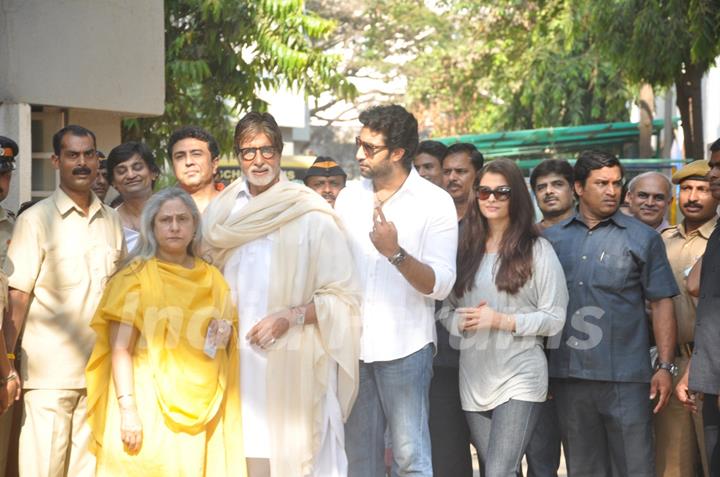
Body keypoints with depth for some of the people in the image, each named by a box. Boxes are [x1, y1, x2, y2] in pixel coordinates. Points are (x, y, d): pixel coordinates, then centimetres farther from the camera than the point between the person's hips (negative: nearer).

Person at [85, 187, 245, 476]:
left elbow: (227, 339, 24)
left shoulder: (212, 279, 13)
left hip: (201, 410, 4)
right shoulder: (136, 276, -3)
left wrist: (225, 334, 1)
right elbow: (120, 349, -9)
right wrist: (127, 410, -18)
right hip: (150, 409, -4)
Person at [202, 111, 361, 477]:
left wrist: (291, 316, -14)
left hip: (293, 367, -3)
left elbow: (341, 296, -3)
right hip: (235, 362, 3)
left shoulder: (312, 216, -2)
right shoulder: (219, 214, 11)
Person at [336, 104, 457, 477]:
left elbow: (441, 284, -14)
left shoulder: (435, 203, -6)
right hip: (353, 345, 5)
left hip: (404, 348, -5)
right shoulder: (349, 196, 8)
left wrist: (396, 253, -28)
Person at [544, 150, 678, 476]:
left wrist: (665, 367, -7)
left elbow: (662, 303, 1)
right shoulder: (552, 238, 11)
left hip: (625, 377, -3)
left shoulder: (643, 239, 4)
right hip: (568, 376, 3)